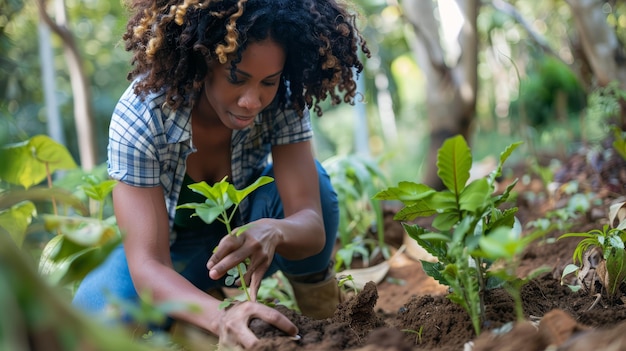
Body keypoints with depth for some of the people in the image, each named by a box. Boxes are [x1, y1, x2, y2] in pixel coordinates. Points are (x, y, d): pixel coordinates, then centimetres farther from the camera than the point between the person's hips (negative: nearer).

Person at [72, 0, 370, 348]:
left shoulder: (283, 103, -26)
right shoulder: (138, 119, -33)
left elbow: (311, 224, -31)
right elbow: (148, 263, -38)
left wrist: (273, 231, -57)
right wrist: (220, 316, -59)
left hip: (248, 227, 1)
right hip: (174, 247, 0)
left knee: (312, 183, -32)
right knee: (98, 314, -31)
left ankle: (312, 283, -3)